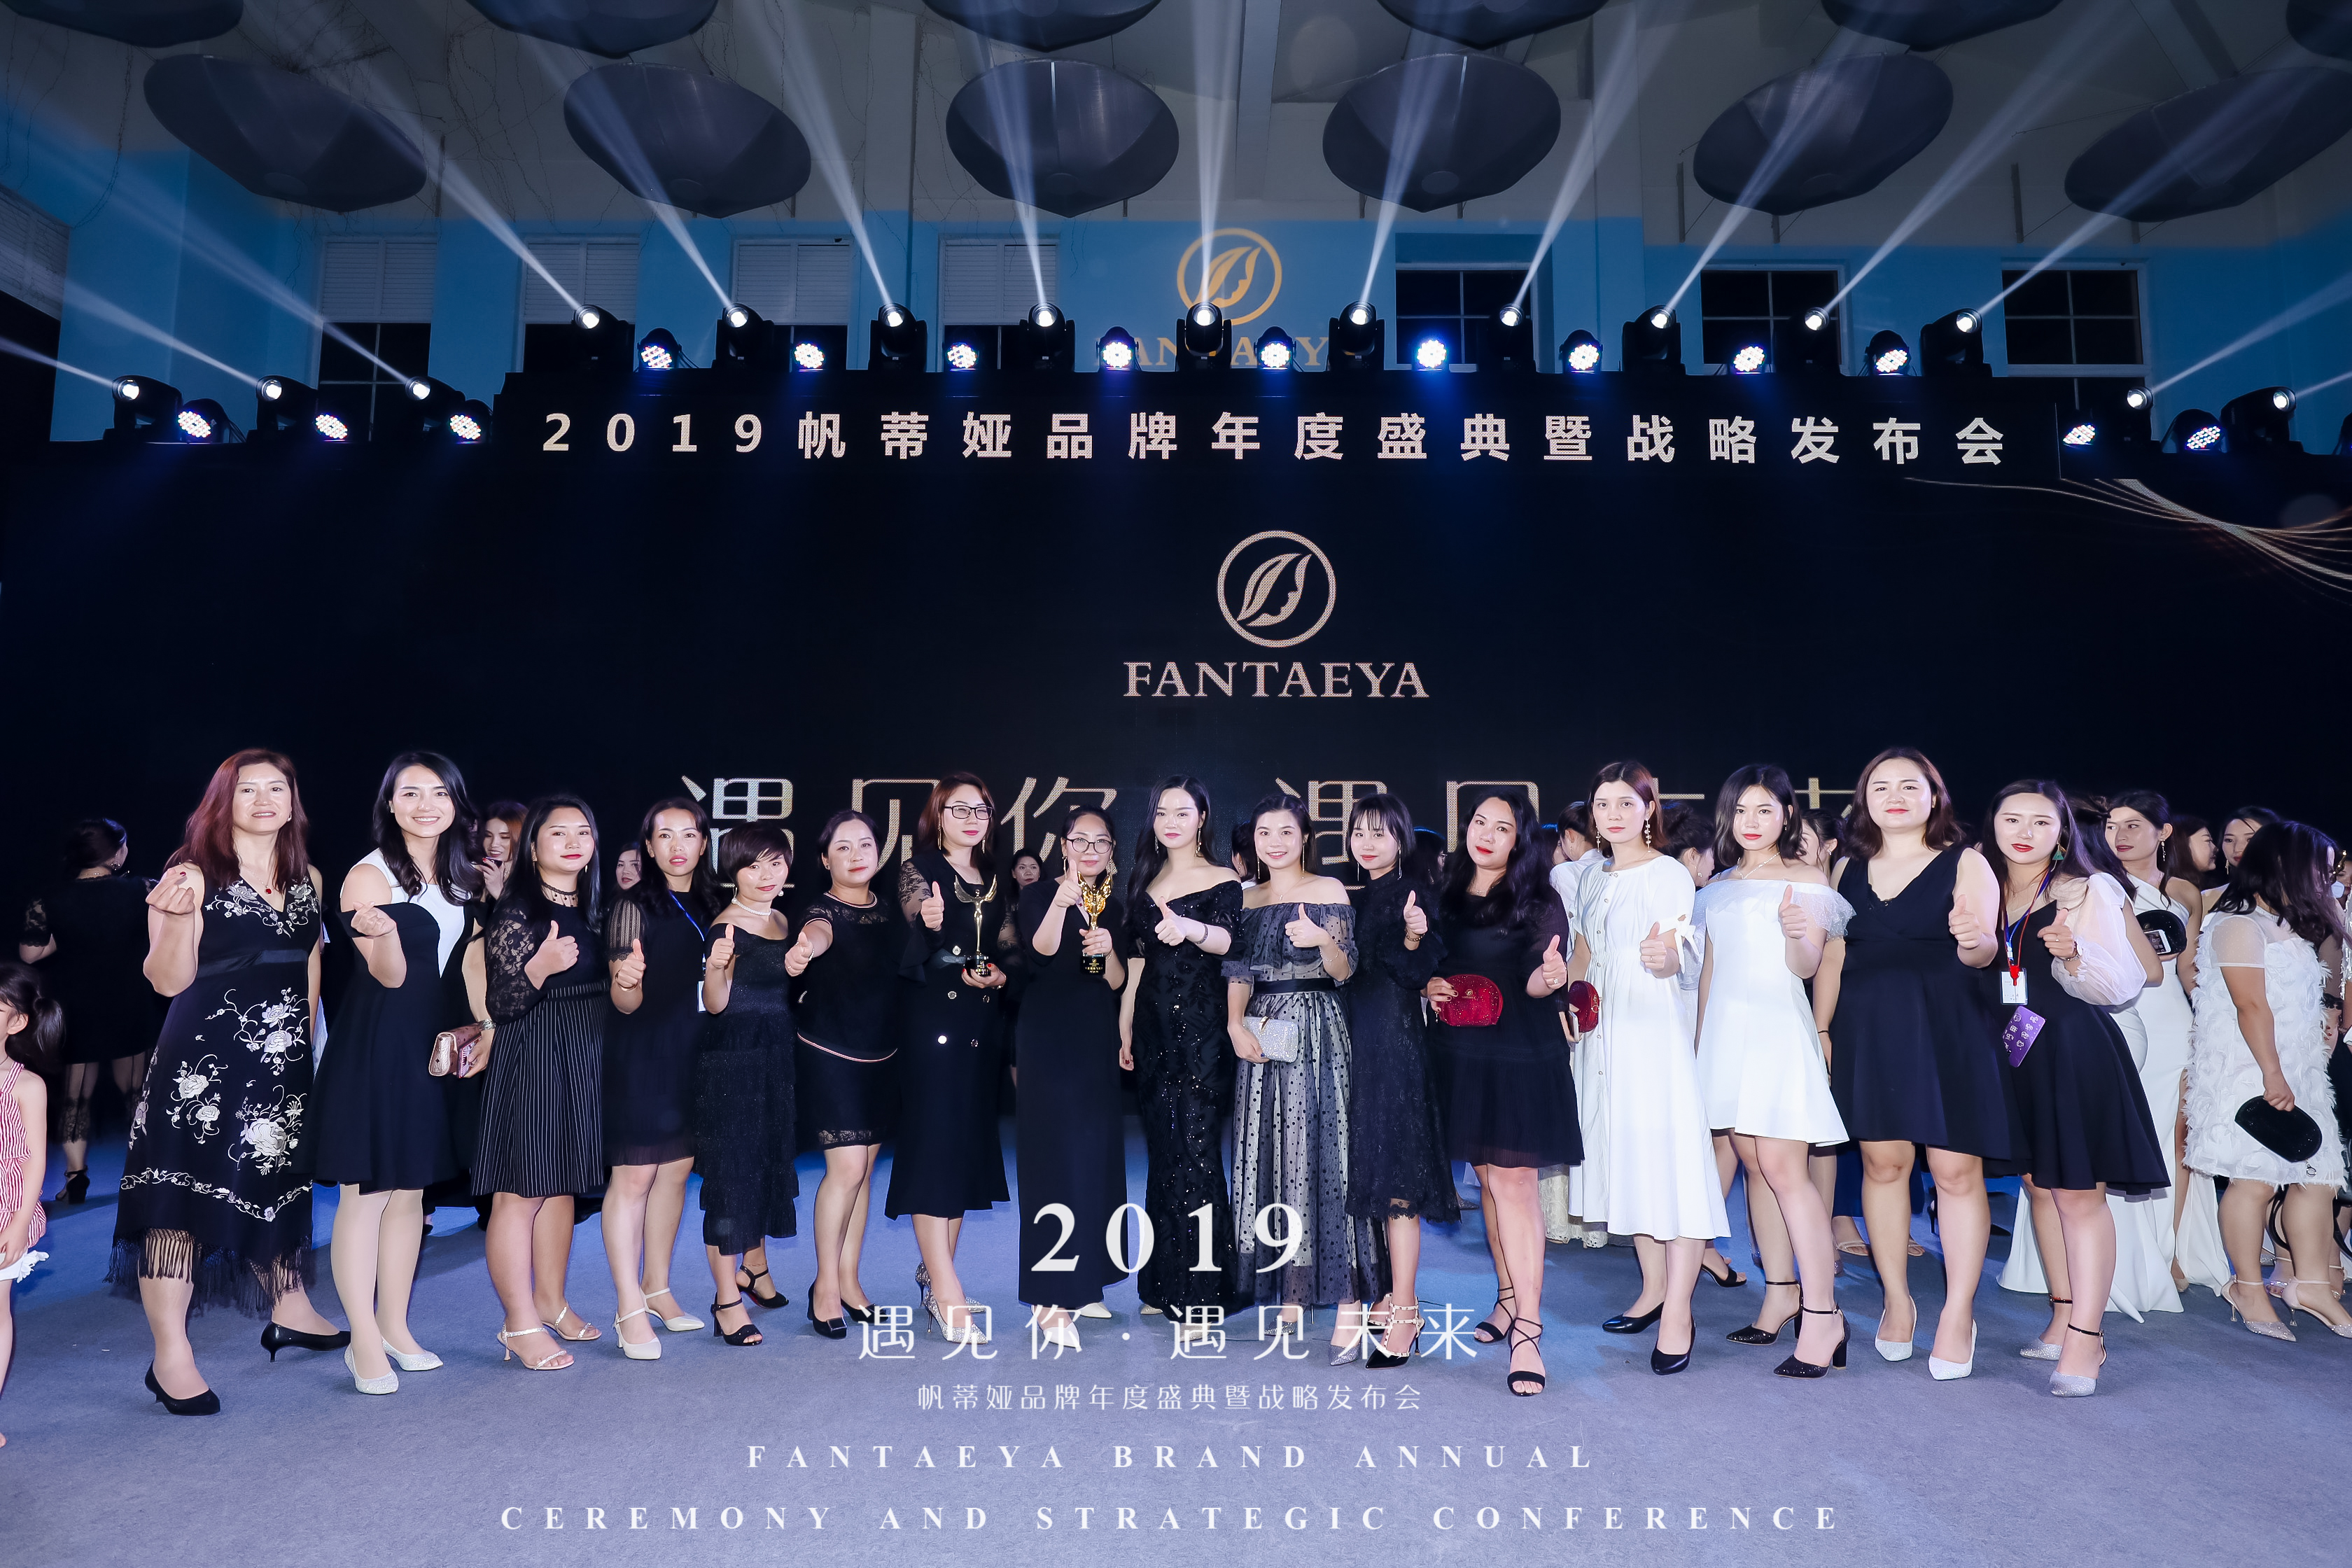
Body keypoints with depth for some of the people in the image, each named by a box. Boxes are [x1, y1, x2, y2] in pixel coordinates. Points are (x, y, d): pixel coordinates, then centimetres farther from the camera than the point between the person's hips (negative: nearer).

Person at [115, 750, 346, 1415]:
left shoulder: (307, 879, 9)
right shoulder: (192, 875, -7)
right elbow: (168, 981, -12)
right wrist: (177, 917, -28)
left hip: (286, 1057, 6)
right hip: (203, 1058, -5)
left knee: (282, 1182, 16)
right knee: (184, 1188, -4)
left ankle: (291, 1311, 32)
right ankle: (171, 1355, 5)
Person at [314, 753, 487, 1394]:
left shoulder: (463, 877, 9)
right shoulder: (371, 875, -10)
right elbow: (390, 977, -15)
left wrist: (482, 1026, 5)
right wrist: (383, 934, -35)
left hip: (437, 1043, 6)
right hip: (375, 1046, -6)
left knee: (411, 1190, 14)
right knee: (366, 1191, 0)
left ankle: (395, 1328, 25)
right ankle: (364, 1342, 11)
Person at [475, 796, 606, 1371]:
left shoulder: (594, 910, 10)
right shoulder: (516, 915, -11)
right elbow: (501, 1006, -15)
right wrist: (539, 966, -30)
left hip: (585, 1058, 7)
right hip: (531, 1059, -7)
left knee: (564, 1183, 15)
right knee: (521, 1189, -1)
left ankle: (550, 1301, 29)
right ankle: (520, 1324, 10)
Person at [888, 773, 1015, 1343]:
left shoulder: (994, 879, 14)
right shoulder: (918, 870, -3)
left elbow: (1011, 947, 15)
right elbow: (920, 935, -20)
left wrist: (1001, 974, -6)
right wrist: (931, 923, -42)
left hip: (983, 1023, 6)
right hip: (931, 1021, -6)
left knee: (969, 1145, 10)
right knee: (934, 1143, -8)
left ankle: (935, 1273, 24)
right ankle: (947, 1293, -6)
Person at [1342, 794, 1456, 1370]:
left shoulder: (1414, 895, -7)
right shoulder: (1352, 899, 14)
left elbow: (1418, 975, -16)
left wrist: (1414, 938, -32)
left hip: (1396, 1043, -8)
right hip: (1355, 1043, 8)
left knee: (1397, 1177, -8)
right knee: (1371, 1170, 12)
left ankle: (1403, 1317, -2)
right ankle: (1399, 1297, 24)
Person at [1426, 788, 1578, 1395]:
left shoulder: (1538, 900, -5)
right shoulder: (1447, 895, 8)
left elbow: (1536, 980, -12)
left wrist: (1548, 976, -34)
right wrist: (1427, 986, -5)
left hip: (1520, 1057, -5)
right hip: (1461, 1054, 5)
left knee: (1514, 1182, -9)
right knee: (1487, 1179, 14)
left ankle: (1527, 1331, -5)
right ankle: (1508, 1300, 30)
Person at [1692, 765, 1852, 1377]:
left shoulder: (1806, 881, -1)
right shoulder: (1719, 888, 15)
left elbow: (1807, 966, -9)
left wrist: (1797, 933, -31)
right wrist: (1699, 1040, 16)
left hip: (1778, 1029, -6)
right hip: (1727, 1030, 6)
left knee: (1784, 1168, -12)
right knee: (1755, 1166, 8)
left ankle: (1823, 1313, -7)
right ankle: (1781, 1292, 18)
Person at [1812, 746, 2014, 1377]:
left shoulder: (1964, 863, 0)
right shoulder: (1848, 869, 11)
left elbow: (1981, 952, -11)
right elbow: (1832, 957, 12)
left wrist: (1976, 940, -34)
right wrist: (1821, 1030, 7)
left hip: (1947, 1029, -3)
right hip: (1867, 1033, 3)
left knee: (1956, 1169, -2)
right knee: (1881, 1161, 7)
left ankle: (1959, 1313, 10)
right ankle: (1897, 1302, 20)